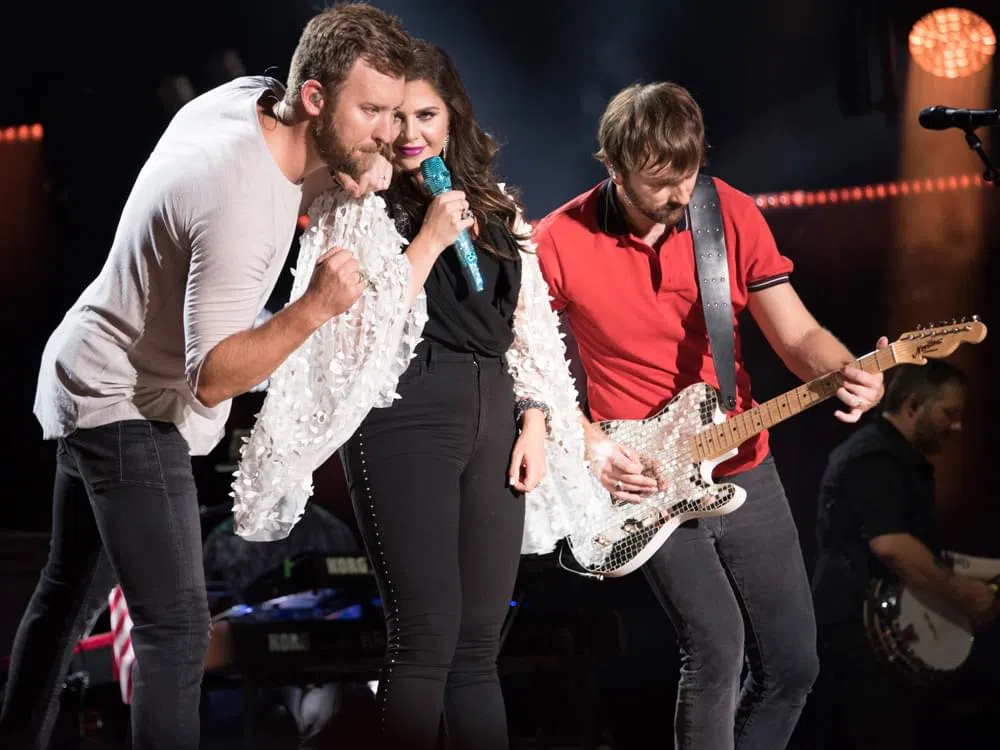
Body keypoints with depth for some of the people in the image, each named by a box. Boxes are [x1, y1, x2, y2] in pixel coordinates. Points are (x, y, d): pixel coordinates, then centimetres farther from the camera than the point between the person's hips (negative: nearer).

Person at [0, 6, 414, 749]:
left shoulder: (249, 95, -9)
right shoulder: (240, 200, -33)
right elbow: (212, 377, -31)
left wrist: (351, 175, -7)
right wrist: (314, 308, -43)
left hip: (91, 383, 10)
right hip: (128, 409, -10)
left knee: (66, 587, 23)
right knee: (177, 629, -14)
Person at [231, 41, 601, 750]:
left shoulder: (497, 209, 15)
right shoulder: (353, 208, 0)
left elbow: (529, 327, 17)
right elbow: (362, 326, -10)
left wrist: (533, 422, 7)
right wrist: (428, 241, -14)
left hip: (491, 420, 5)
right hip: (404, 421, -5)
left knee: (479, 643, 6)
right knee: (427, 635, -10)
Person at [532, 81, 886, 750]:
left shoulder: (733, 216, -4)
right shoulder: (559, 243, -11)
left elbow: (797, 336, -3)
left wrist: (849, 374, -24)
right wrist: (589, 443, -14)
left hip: (744, 471, 4)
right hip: (643, 482, -4)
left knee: (792, 664, 7)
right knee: (715, 646, -19)